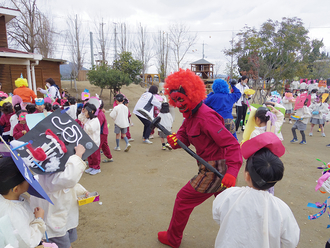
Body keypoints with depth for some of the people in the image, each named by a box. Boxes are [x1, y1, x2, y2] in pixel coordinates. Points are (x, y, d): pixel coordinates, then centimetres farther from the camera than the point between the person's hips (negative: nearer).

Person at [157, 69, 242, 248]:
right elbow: (184, 136, 8)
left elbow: (231, 144, -26)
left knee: (183, 199, 7)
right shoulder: (191, 114, 6)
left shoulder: (206, 117, -24)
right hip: (217, 169, 9)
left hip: (214, 171, -9)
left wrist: (232, 171, -36)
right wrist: (175, 141, -15)